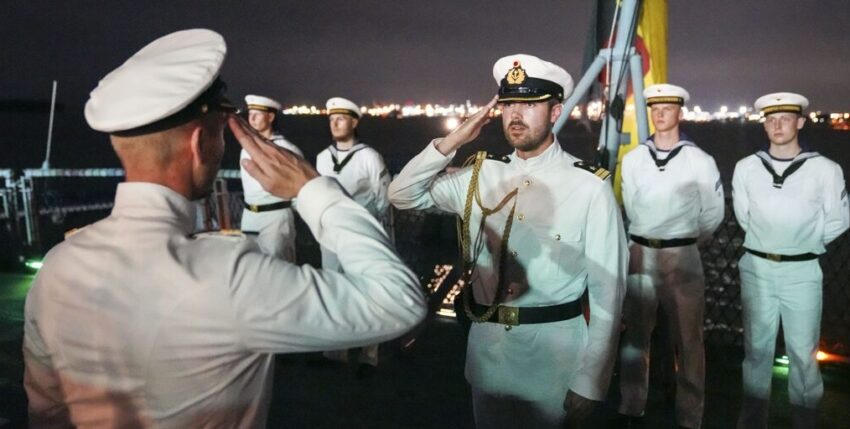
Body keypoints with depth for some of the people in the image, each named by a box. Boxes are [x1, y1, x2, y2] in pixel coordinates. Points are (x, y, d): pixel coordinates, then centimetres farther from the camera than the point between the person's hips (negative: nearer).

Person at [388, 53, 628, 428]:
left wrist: (589, 383, -10)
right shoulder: (480, 175, 1)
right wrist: (452, 142, -8)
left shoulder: (589, 187, -12)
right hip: (486, 349, 4)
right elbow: (403, 196, 4)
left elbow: (607, 292, -10)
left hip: (555, 355, -4)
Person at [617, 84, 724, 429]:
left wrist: (683, 240, 11)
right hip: (640, 253, 3)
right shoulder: (632, 159, 4)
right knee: (636, 335, 10)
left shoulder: (700, 161, -4)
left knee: (687, 340, 3)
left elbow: (713, 214, 4)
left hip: (682, 257, -3)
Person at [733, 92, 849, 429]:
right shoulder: (746, 167, -1)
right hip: (757, 268, 2)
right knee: (757, 346, 11)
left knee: (802, 350, 4)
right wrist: (767, 241, 11)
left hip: (802, 270, -2)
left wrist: (805, 244, 8)